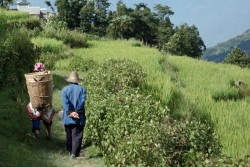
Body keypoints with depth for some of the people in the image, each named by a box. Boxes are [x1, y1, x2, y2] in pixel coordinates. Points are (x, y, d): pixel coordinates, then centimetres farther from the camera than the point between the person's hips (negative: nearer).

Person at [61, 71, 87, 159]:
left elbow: (65, 102, -13)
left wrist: (70, 112, -21)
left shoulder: (65, 89, 4)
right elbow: (82, 101, -13)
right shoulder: (82, 89, 2)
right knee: (77, 135, -1)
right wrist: (77, 112, -20)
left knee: (69, 135, 17)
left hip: (67, 118, 2)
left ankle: (70, 150, 29)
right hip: (79, 118, -2)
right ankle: (74, 153, -11)